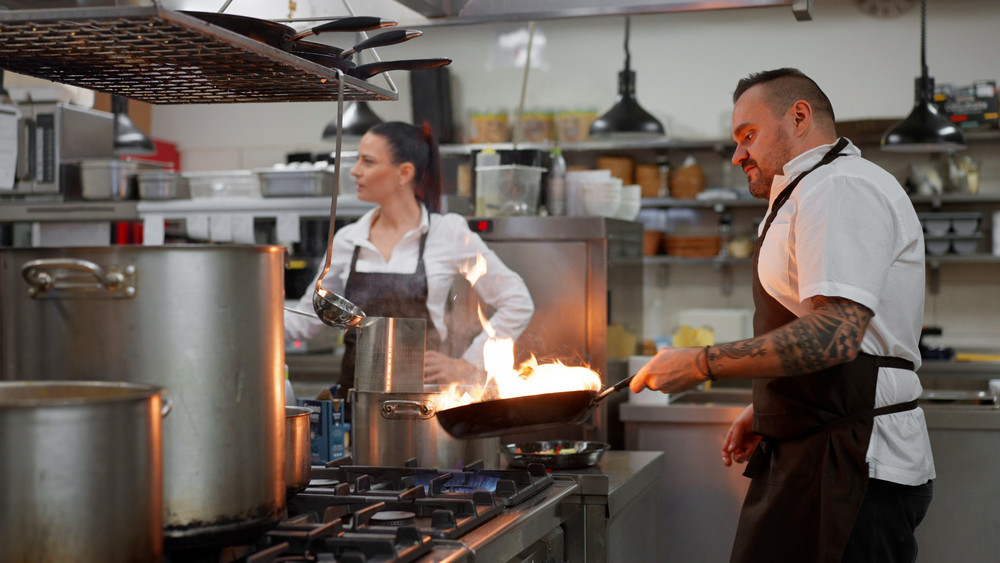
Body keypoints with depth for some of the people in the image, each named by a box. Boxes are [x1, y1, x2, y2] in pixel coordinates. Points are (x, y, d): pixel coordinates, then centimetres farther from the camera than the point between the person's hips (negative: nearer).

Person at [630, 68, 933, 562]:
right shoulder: (808, 195, 22)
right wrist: (767, 411, 18)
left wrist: (700, 365, -18)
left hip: (854, 471, -10)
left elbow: (833, 335, -25)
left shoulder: (840, 188, -13)